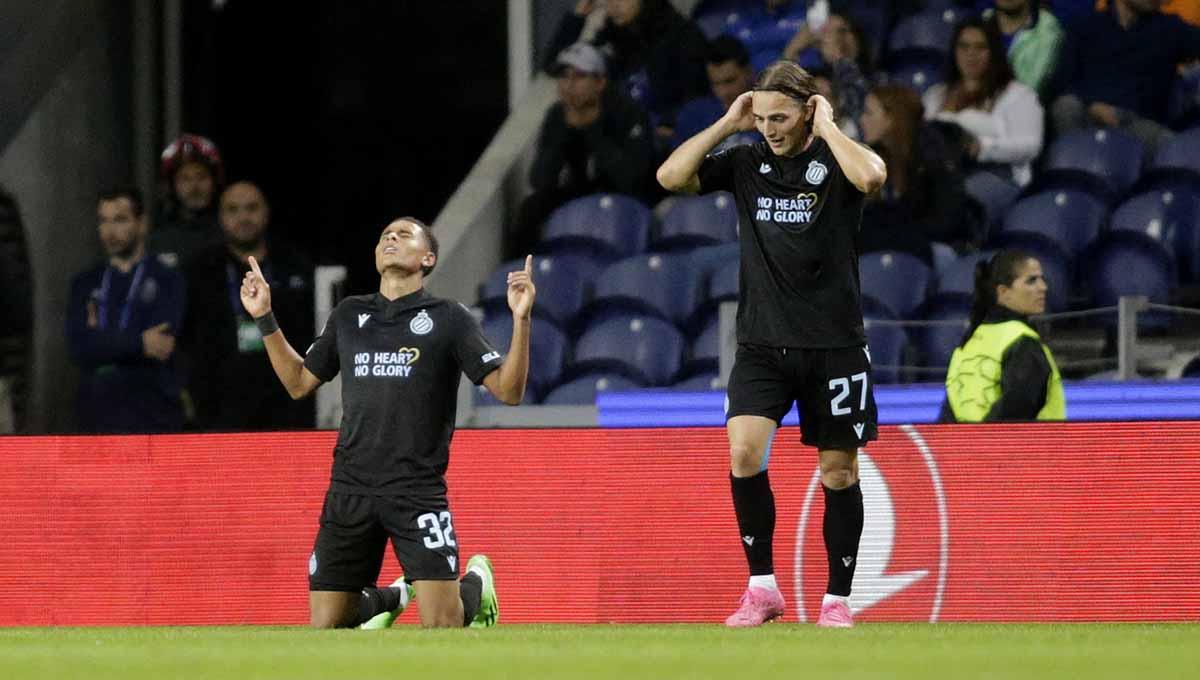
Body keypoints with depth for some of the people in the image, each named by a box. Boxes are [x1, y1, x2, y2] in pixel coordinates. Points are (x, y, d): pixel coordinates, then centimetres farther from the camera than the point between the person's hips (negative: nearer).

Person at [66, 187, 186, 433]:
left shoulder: (168, 281, 3)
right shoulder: (85, 284, 15)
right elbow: (79, 347, -1)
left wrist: (103, 340, -1)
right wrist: (138, 343, -9)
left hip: (153, 419, -4)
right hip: (98, 418, 4)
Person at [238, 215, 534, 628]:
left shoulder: (448, 319, 2)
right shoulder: (349, 315, 14)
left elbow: (508, 390, -4)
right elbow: (298, 383, 23)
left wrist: (521, 319, -16)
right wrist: (265, 319, 17)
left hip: (419, 491, -4)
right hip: (350, 491, 4)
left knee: (442, 627, -11)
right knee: (325, 626, 1)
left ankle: (476, 584, 24)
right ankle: (389, 600, 32)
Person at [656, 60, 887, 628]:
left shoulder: (835, 159, -5)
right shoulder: (746, 162, 6)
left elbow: (871, 176, -28)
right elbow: (671, 176, -1)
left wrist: (826, 126, -15)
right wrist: (727, 124, -3)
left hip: (833, 343, -2)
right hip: (762, 342, 2)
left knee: (839, 470, 4)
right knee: (744, 452, -16)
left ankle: (837, 599, 15)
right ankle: (762, 587, -7)